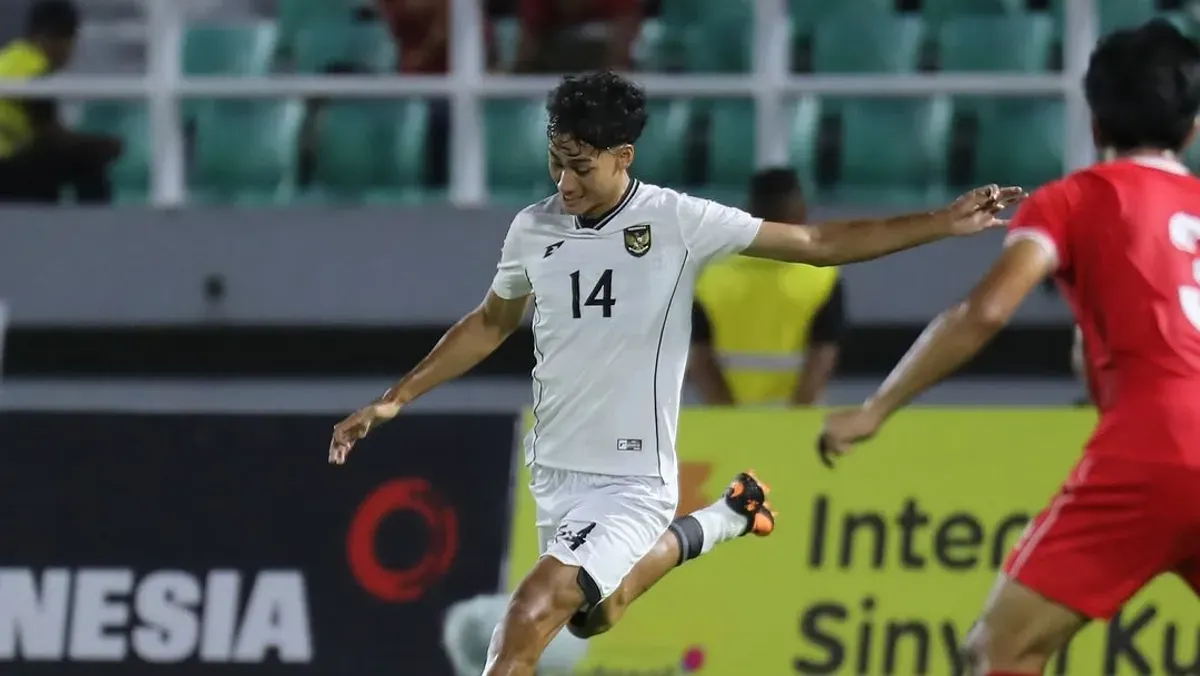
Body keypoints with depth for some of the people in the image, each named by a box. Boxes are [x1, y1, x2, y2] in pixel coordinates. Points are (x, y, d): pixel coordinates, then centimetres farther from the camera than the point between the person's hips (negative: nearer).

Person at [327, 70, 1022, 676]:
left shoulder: (678, 221, -13)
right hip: (556, 474, 6)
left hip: (633, 483, -6)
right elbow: (491, 325, 19)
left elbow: (818, 244, -7)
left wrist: (946, 222, -12)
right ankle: (719, 522, 44)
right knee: (593, 615, 23)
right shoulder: (534, 229, -1)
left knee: (530, 617, -21)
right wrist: (397, 399, 16)